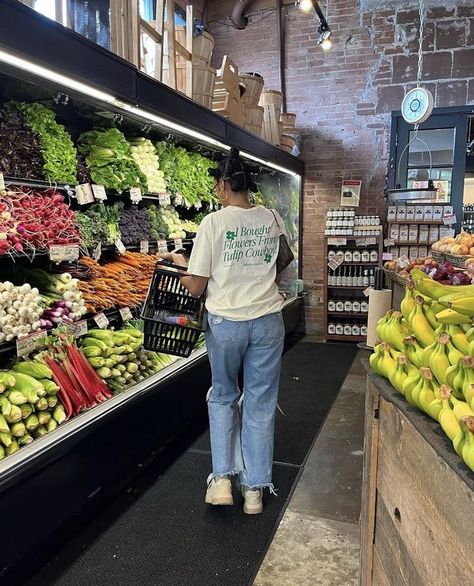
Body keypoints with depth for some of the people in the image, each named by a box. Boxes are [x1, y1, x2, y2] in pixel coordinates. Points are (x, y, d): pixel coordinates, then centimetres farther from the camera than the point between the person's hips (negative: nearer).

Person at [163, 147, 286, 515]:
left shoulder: (214, 222, -10)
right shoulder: (272, 219, 2)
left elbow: (196, 287, -9)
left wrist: (181, 264, 10)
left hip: (226, 321, -2)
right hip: (267, 321, 3)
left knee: (223, 397, 19)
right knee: (260, 402, 12)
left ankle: (222, 479, 18)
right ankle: (255, 488, 21)